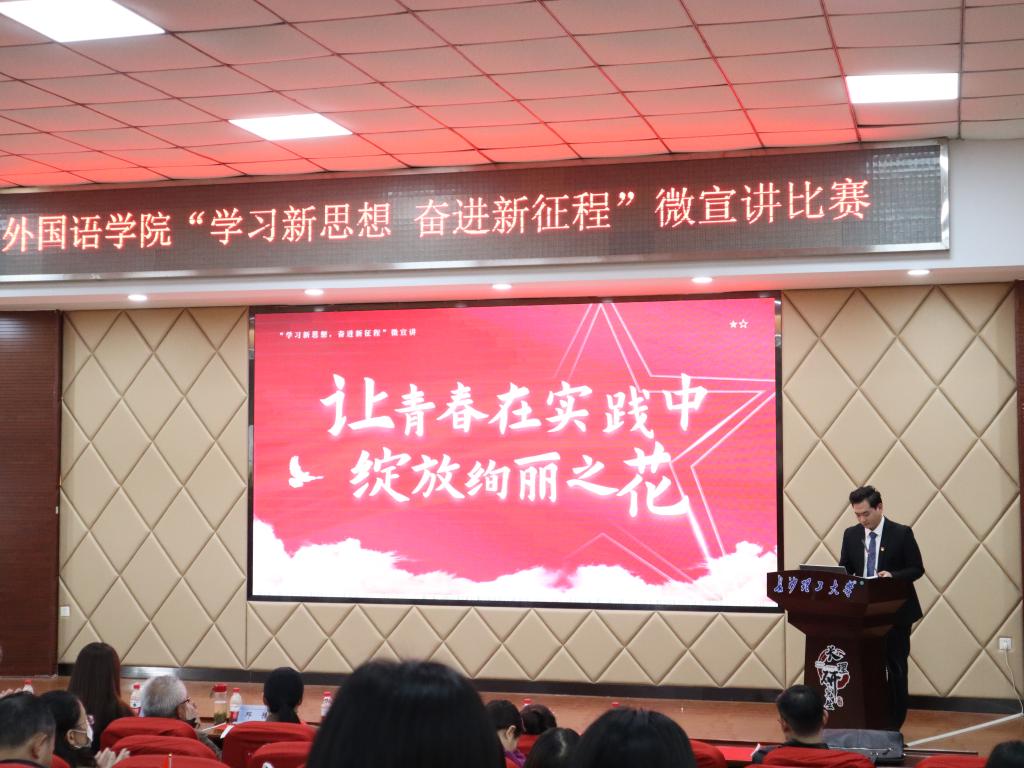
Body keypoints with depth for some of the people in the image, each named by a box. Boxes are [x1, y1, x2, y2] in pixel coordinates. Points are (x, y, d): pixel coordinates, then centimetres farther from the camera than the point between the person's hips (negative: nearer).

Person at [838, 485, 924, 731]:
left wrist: (892, 576, -22)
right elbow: (844, 569, 11)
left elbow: (917, 569, -5)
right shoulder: (851, 535, 6)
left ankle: (893, 724, 10)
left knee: (895, 667, 2)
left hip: (895, 612, -3)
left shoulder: (902, 534, -6)